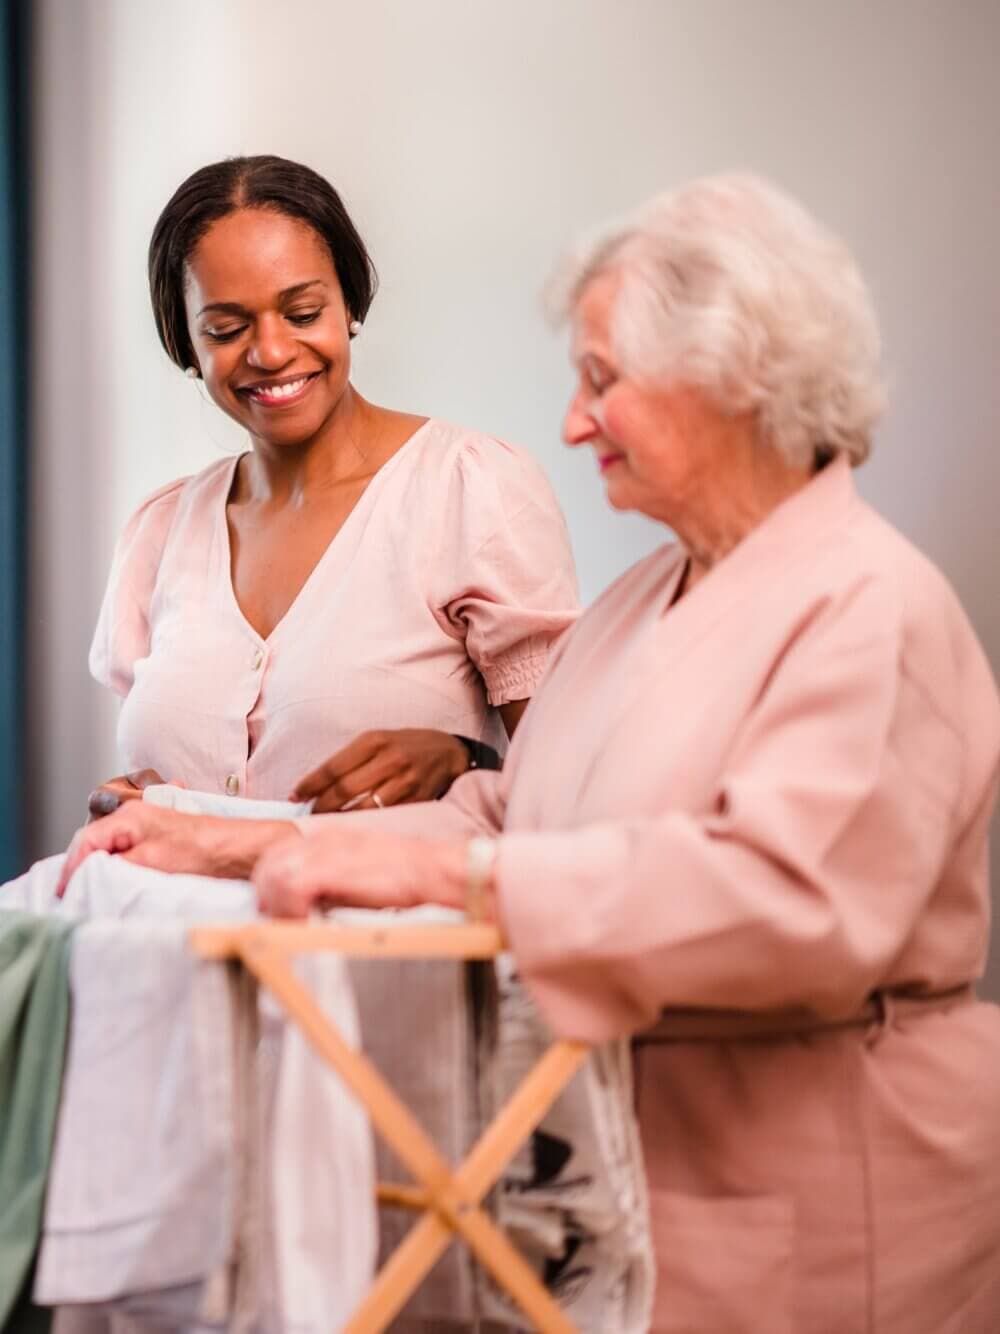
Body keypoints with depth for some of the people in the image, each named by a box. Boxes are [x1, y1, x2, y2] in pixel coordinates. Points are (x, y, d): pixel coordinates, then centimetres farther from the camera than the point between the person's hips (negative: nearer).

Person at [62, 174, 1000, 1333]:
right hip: (628, 1160, 8)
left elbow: (795, 896, -30)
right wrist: (241, 845, 1)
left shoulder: (871, 608, -16)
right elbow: (504, 811, 12)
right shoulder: (648, 597, 15)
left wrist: (449, 868, -31)